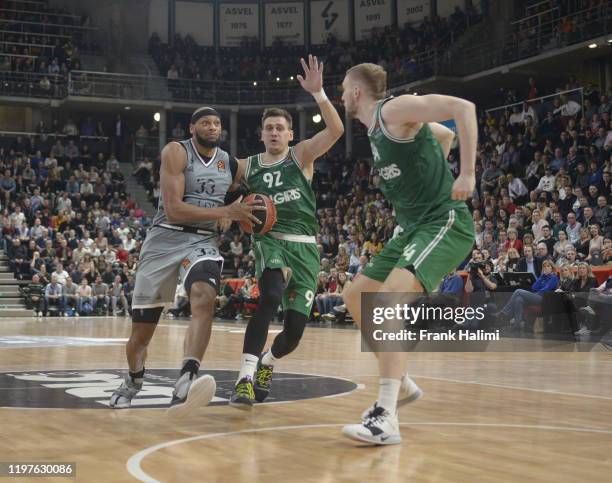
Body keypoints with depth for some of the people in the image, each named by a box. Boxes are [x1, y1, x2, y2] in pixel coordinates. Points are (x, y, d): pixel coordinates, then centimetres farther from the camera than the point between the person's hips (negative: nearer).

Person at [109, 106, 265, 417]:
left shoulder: (231, 164, 7)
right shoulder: (176, 152, -9)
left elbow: (251, 195, 24)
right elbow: (173, 209, -19)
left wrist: (242, 217, -1)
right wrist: (226, 212, -24)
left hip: (203, 242, 2)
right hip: (165, 240, -2)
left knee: (204, 297, -33)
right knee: (142, 330, 7)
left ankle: (185, 386, -45)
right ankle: (133, 382, 39)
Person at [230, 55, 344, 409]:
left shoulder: (302, 155, 4)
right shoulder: (248, 167, 9)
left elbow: (336, 130, -13)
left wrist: (318, 93, -27)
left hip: (304, 246, 1)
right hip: (269, 240, -1)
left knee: (295, 329, 0)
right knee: (270, 297, -34)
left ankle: (267, 363, 34)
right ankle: (246, 377, -33)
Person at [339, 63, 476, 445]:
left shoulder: (395, 110, -11)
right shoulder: (376, 127, 16)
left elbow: (463, 107, -22)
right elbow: (444, 134, 29)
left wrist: (467, 174, -26)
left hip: (444, 224, -11)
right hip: (414, 228, 11)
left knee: (391, 296, -30)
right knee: (356, 297, 14)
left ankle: (386, 419, -32)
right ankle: (401, 384, 23)